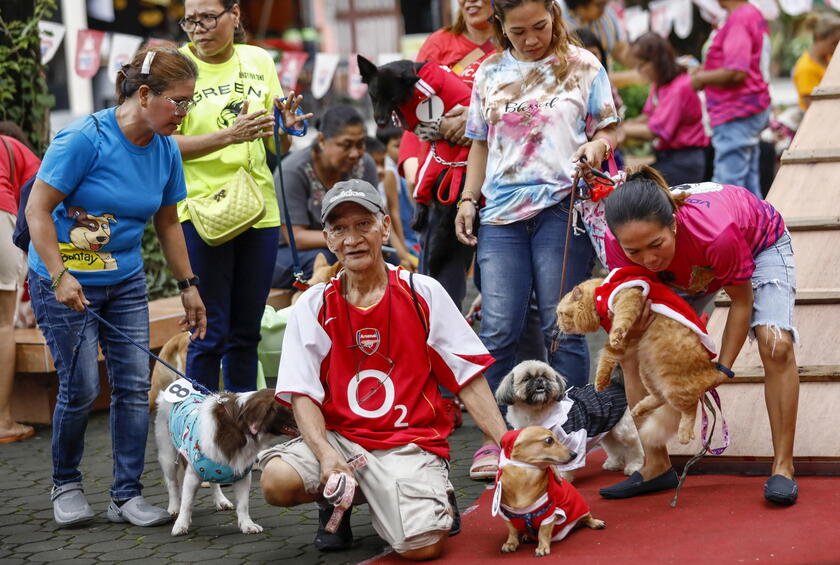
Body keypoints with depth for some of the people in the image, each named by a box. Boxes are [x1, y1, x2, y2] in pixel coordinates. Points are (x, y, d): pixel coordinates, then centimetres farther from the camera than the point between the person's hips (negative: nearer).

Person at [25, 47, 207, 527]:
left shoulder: (166, 150, -1)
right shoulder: (86, 138, -20)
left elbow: (168, 222, 12)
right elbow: (38, 209, -18)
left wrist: (188, 285, 12)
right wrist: (60, 277, -24)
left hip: (126, 281, 6)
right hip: (65, 281, -6)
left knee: (135, 384, 0)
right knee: (81, 389, -4)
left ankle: (128, 495, 9)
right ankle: (66, 484, 19)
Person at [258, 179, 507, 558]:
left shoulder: (423, 293, 1)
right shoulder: (313, 307, 3)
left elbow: (468, 377, 1)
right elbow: (302, 394, -4)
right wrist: (327, 455, -22)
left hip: (411, 440, -2)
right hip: (339, 437, 2)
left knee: (421, 545, -25)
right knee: (277, 480, -28)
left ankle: (433, 497, 12)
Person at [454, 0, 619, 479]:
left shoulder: (582, 66, 7)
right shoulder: (490, 74, 14)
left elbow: (609, 129, 10)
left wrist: (598, 145, -12)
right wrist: (468, 199, 11)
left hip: (561, 208, -2)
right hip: (502, 212, 3)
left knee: (562, 327, -2)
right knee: (498, 329, -3)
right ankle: (495, 437, 6)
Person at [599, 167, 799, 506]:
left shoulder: (716, 233, -47)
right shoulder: (620, 245, -35)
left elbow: (741, 301, -27)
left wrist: (722, 370, -26)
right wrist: (632, 320, -34)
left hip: (759, 244, -4)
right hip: (687, 270, 5)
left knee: (776, 345, -27)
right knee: (633, 350, -6)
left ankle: (783, 467, -16)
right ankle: (656, 468, 4)